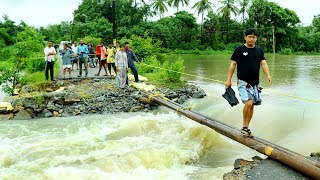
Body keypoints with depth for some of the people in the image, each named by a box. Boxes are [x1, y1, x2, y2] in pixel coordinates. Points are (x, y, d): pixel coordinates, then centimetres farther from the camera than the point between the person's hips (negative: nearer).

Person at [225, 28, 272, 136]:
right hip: (243, 82, -5)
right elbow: (233, 64, -1)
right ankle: (244, 127, -4)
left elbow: (263, 63, 2)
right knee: (248, 103, -20)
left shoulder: (259, 50, 12)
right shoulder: (239, 50, 0)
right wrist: (228, 79, -6)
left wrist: (268, 75, -16)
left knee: (252, 105, 8)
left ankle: (246, 127, 21)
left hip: (255, 83, 5)